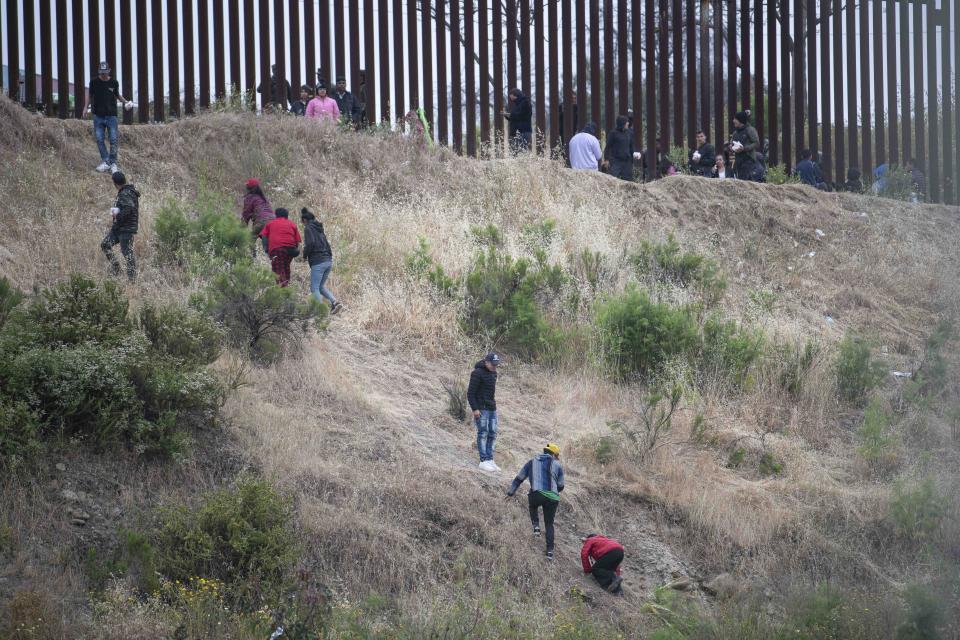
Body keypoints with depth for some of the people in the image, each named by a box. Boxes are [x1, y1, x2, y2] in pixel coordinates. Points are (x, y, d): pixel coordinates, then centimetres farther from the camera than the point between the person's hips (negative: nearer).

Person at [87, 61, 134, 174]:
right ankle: (105, 161, 7)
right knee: (99, 139, -1)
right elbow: (90, 96, 11)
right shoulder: (94, 82, 2)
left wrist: (125, 102, 2)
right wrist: (87, 106, -1)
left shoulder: (114, 83, 4)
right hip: (98, 116, 1)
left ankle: (113, 162, 3)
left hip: (111, 115, 0)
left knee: (113, 140, -4)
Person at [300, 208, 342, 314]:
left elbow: (310, 243, -18)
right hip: (328, 261, 8)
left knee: (314, 288, -1)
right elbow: (327, 246, 19)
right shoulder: (319, 229, 20)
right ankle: (334, 302, -1)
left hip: (318, 262, -8)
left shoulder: (308, 228, -4)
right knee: (321, 287, 17)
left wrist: (304, 255, -4)